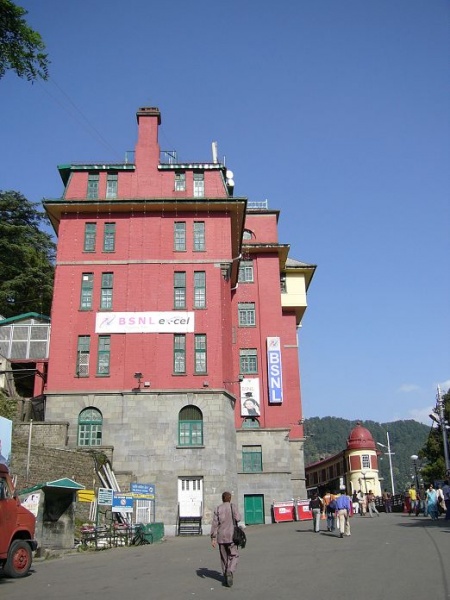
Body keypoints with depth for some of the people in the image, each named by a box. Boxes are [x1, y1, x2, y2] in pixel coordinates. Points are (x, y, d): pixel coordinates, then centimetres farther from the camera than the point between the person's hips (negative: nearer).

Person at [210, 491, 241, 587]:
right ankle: (230, 572, -18)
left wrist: (213, 538, 0)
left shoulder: (218, 509, 4)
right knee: (234, 556, 4)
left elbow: (214, 524, -1)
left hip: (221, 537, 3)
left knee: (224, 557, 15)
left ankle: (226, 576, 21)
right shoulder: (232, 506, -4)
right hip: (231, 536, -3)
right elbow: (238, 518, -14)